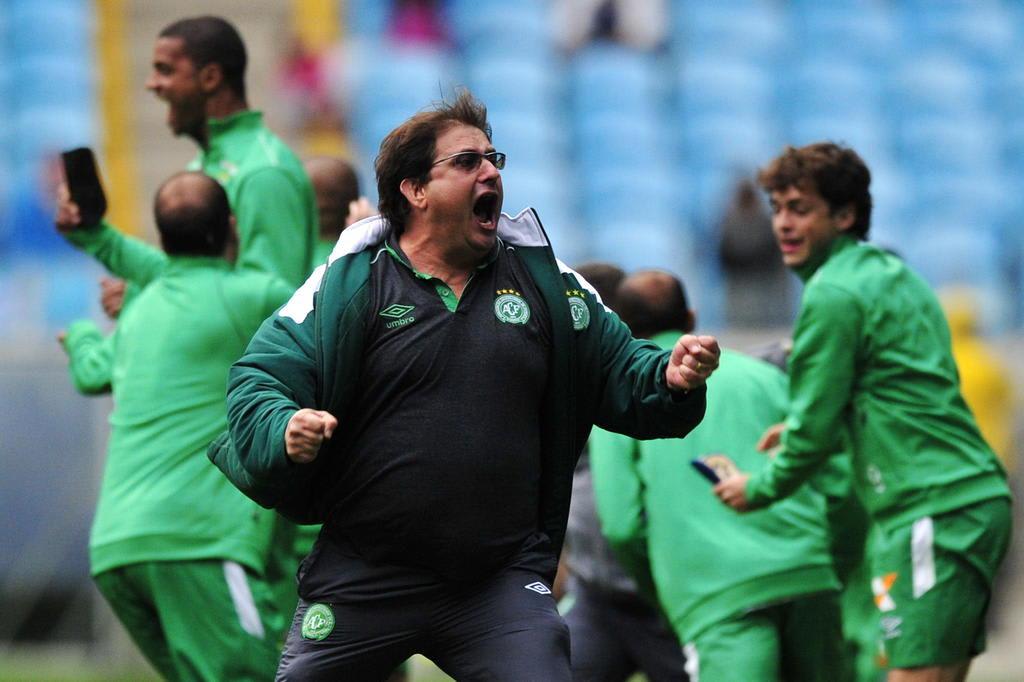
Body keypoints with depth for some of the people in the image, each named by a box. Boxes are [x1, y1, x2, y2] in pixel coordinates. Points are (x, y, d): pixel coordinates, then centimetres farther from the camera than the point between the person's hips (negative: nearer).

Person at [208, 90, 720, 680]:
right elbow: (259, 381, -4)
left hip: (503, 582, 1)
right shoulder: (346, 284, -1)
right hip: (362, 582, -1)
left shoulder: (544, 281, 9)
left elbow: (616, 371, 12)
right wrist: (283, 430, -26)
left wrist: (669, 378, -10)